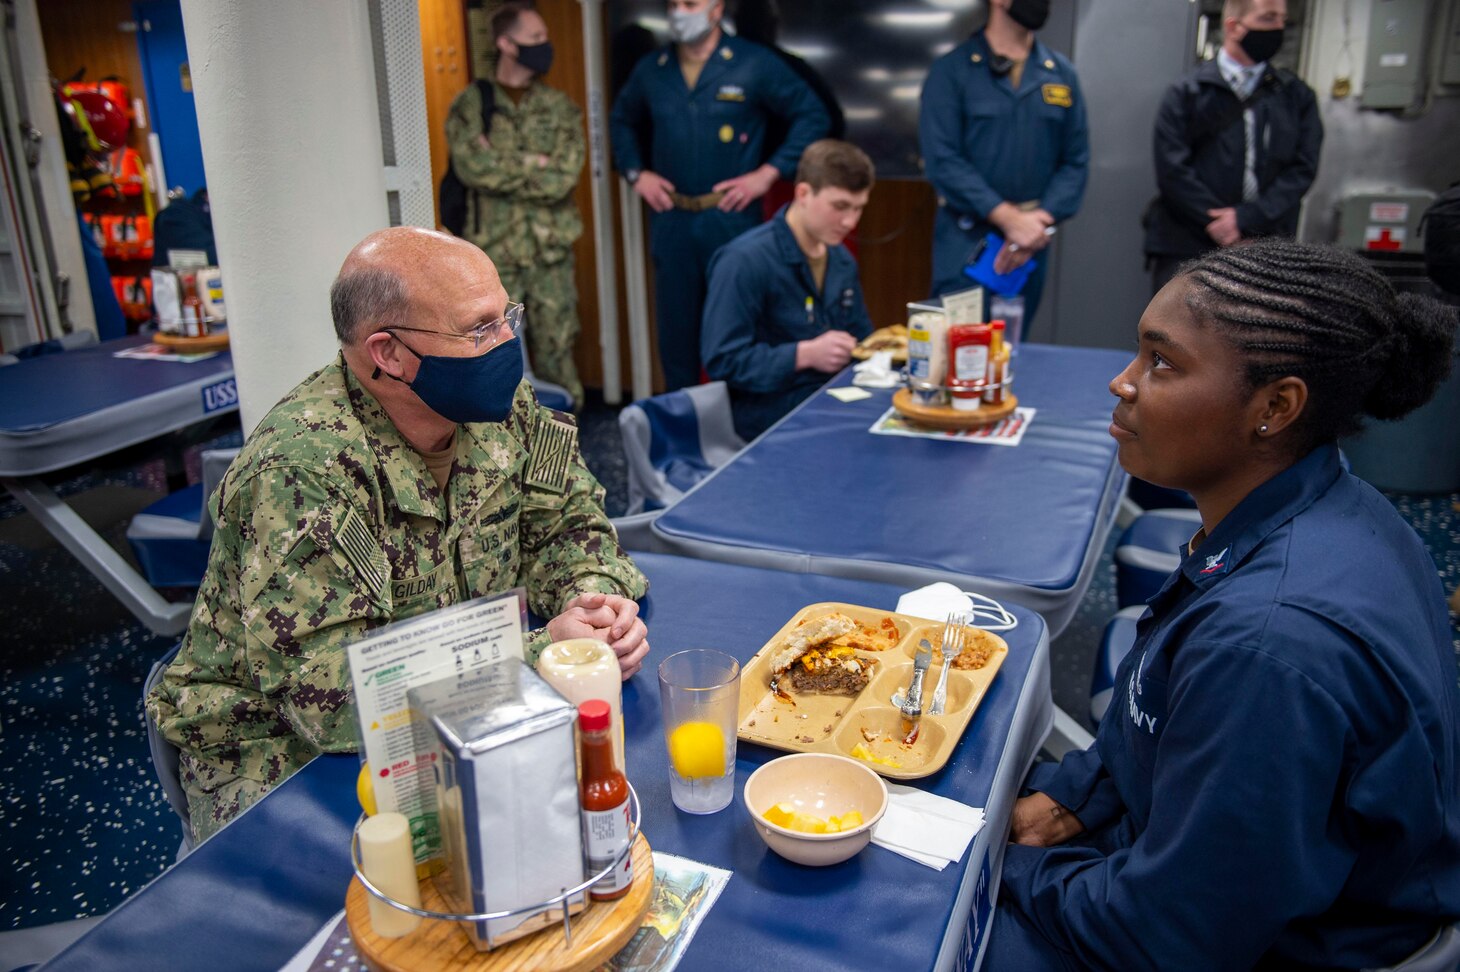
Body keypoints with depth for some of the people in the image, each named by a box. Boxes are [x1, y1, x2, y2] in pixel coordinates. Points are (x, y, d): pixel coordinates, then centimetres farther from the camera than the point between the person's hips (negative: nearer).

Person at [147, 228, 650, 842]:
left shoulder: (498, 409, -6)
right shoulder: (302, 471, -28)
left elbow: (569, 522, 7)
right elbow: (333, 698, -31)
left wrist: (594, 598, -16)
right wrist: (542, 656, -28)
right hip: (283, 757, -6)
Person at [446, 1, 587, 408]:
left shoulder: (560, 107, 7)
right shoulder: (470, 105, 3)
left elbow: (564, 176, -7)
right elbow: (472, 167, -13)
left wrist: (501, 169, -9)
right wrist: (534, 163, -8)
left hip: (551, 248, 2)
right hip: (494, 249, -1)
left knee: (557, 352, 6)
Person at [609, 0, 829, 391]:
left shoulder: (755, 64, -3)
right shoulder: (651, 70, 8)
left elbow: (812, 116, 1)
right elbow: (621, 121, 25)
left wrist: (769, 172, -6)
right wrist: (635, 173, 11)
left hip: (731, 217, -3)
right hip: (671, 218, 3)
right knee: (675, 321, 9)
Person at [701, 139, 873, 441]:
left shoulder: (842, 260, 14)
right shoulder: (743, 261, -14)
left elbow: (859, 337, 27)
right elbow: (721, 359, -17)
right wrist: (805, 354, -25)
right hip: (772, 417, -8)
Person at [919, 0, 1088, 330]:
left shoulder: (1062, 74, 9)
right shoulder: (951, 70, -3)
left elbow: (1075, 161, 8)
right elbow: (942, 160, -11)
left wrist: (1039, 220, -9)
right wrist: (1008, 218, -17)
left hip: (1031, 244, 4)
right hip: (966, 241, -4)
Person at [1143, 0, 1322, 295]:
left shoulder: (1296, 96, 13)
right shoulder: (1187, 93, 6)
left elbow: (1302, 167, 4)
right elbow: (1172, 170, -4)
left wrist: (1246, 218, -11)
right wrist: (1218, 225, -11)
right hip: (1186, 249, -2)